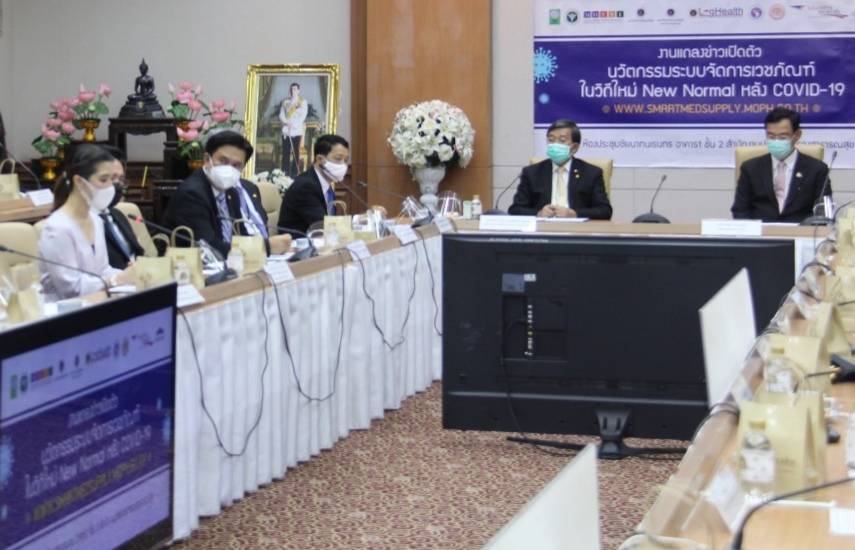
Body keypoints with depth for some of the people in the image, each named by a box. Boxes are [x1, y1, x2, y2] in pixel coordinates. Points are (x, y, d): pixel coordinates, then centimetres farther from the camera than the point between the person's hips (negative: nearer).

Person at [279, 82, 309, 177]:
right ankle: (284, 174, 5)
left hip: (297, 131, -2)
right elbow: (281, 115, 7)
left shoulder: (303, 102, 5)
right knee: (285, 153, 1)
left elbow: (303, 116, -5)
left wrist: (293, 123, -15)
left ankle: (295, 174, 1)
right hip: (286, 131, 2)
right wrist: (286, 122, -12)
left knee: (296, 153, -2)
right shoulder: (285, 101, 12)